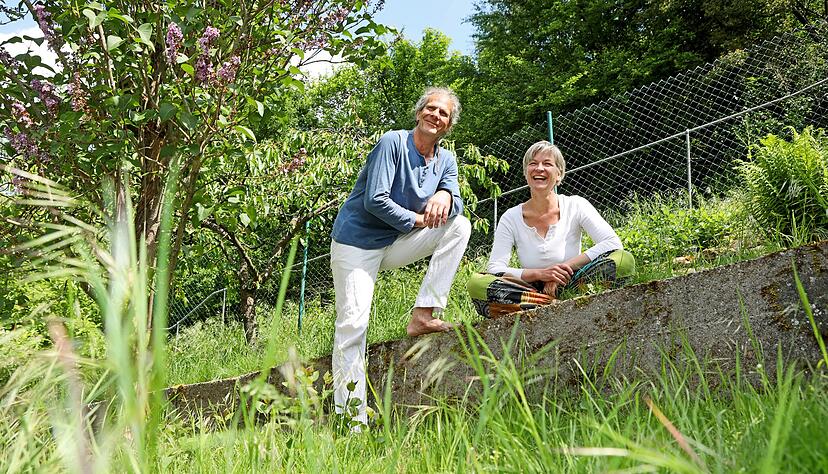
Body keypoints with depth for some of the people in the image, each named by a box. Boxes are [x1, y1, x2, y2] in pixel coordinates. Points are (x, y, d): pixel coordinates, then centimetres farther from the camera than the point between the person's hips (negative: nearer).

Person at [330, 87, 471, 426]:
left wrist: (446, 196, -28)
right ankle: (351, 422, -13)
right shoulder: (393, 143, -13)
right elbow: (375, 200, -20)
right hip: (357, 242, -6)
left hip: (396, 245, 6)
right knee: (352, 324, -15)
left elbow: (454, 202, -5)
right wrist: (416, 220, -11)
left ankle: (423, 315, -15)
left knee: (459, 225, -10)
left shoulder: (446, 161, 7)